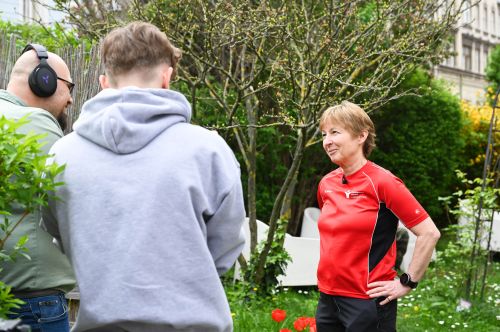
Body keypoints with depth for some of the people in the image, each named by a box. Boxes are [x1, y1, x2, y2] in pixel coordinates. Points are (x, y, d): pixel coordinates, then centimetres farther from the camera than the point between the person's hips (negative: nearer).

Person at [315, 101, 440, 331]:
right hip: (327, 298, 6)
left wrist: (407, 283, -11)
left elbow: (429, 233, -13)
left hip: (367, 302, -6)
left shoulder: (382, 182, -13)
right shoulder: (326, 184, 5)